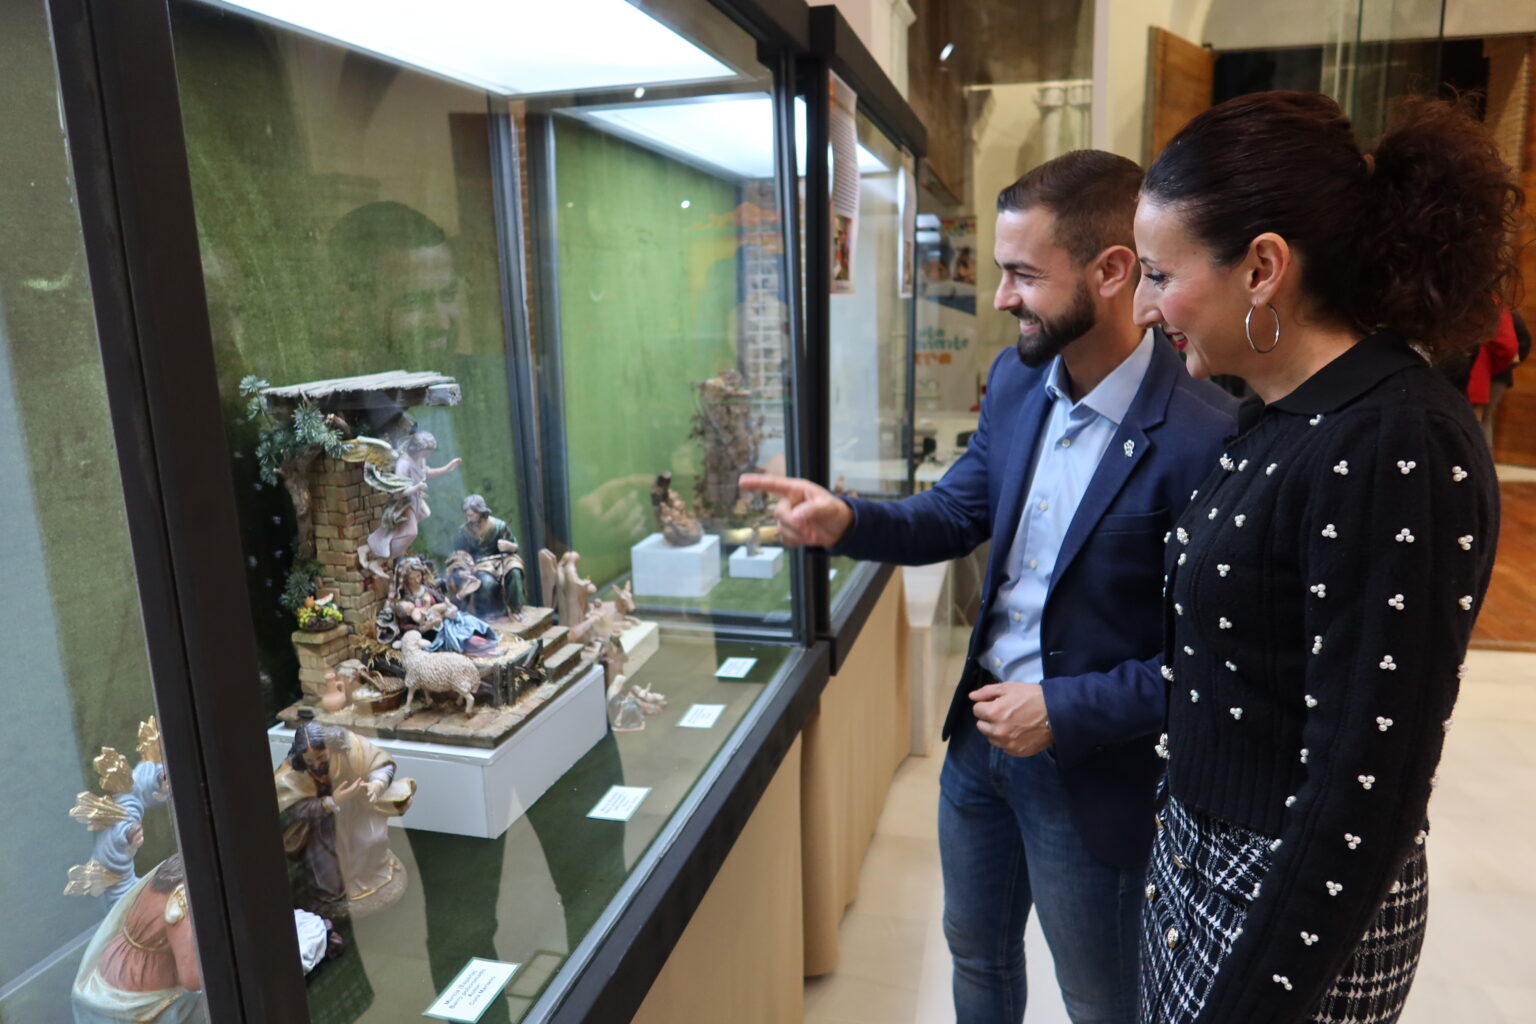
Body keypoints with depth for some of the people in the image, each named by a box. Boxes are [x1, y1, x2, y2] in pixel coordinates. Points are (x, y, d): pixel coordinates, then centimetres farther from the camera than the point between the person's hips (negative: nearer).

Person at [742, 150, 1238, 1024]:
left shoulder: (1205, 437, -25)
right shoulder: (1016, 379, -3)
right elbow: (956, 513, 4)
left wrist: (1067, 711, -21)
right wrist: (846, 520, -13)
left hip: (1093, 769, -5)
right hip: (980, 728, 6)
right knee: (976, 950, 28)